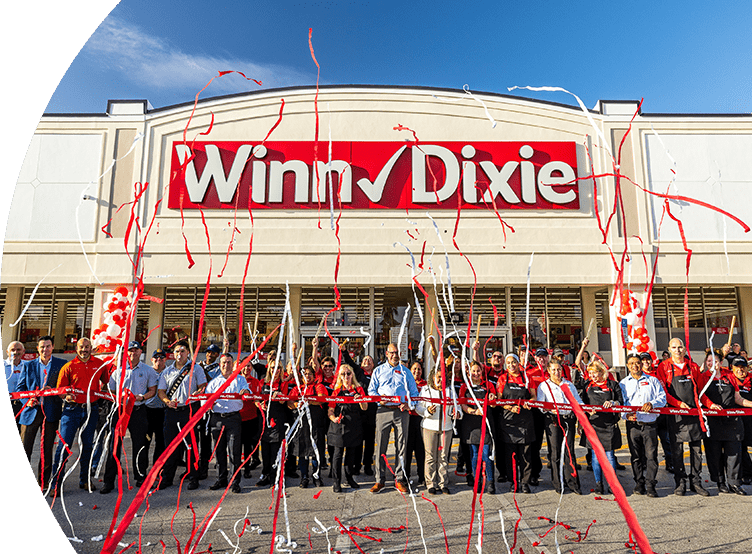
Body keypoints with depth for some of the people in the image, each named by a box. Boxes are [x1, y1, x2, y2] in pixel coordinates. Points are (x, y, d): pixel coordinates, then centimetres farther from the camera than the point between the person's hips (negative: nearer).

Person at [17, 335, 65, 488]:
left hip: (51, 411, -1)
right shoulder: (28, 365, 10)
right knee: (25, 448, 2)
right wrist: (27, 399, -7)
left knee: (47, 449, 7)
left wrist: (53, 390, -16)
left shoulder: (62, 365, 4)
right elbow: (20, 386, 11)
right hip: (31, 411, 1)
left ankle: (43, 481, 18)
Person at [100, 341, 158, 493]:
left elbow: (153, 391, 5)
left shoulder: (148, 371, 5)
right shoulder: (118, 370, 9)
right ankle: (109, 481, 7)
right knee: (114, 444, 0)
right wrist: (119, 398, -1)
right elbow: (111, 390, 15)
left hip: (138, 411, -1)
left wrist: (141, 397, -12)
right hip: (120, 410, 1)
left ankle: (140, 477, 18)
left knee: (139, 445, 5)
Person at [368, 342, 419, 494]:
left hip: (401, 412, 1)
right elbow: (371, 390, 11)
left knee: (401, 446, 3)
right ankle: (380, 480, 9)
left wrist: (408, 403, -4)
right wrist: (378, 398, -9)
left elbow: (414, 392, 14)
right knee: (381, 446, 0)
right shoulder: (378, 371, 13)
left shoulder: (405, 372, 14)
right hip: (383, 411, 0)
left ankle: (399, 479, 13)